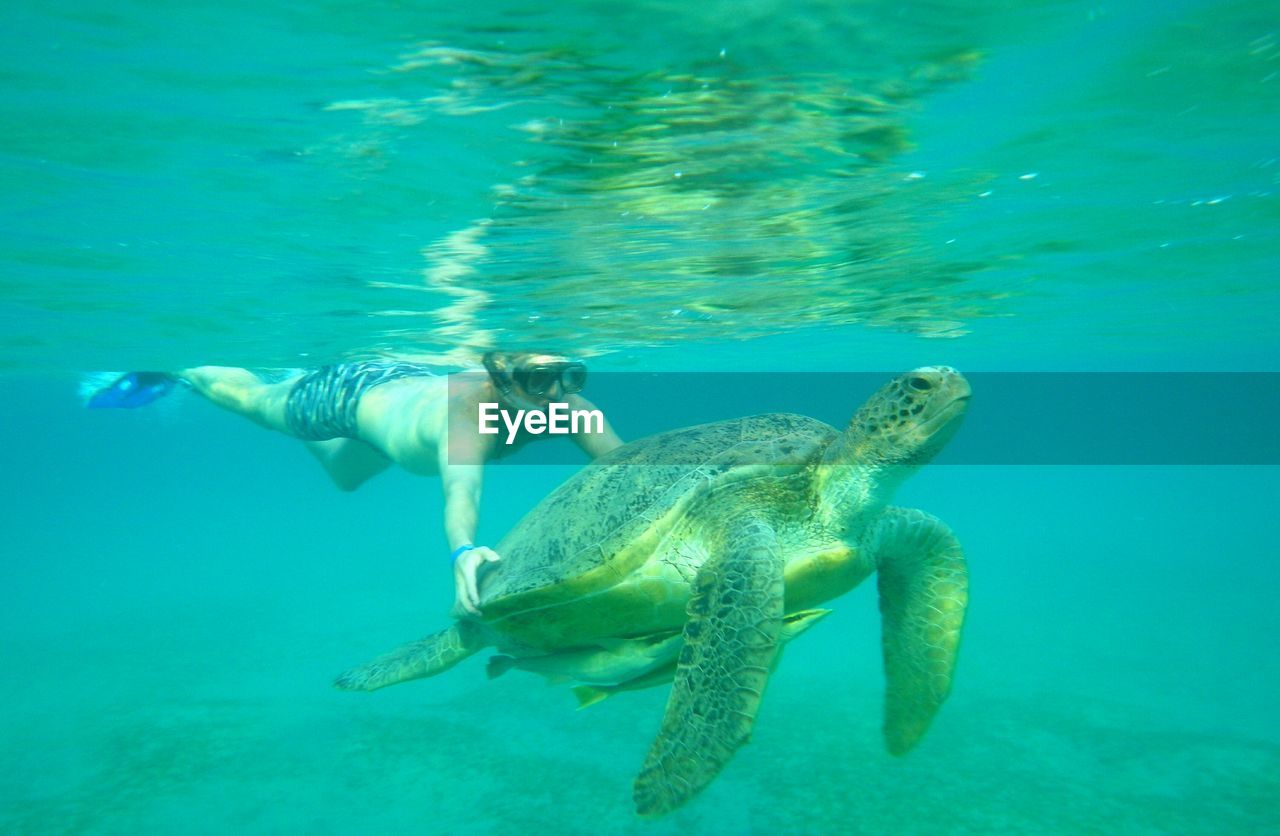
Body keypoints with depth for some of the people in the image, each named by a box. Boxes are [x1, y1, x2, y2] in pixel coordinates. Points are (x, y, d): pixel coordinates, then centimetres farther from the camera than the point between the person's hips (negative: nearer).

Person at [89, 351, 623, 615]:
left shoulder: (564, 404, -34)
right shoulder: (467, 411, -50)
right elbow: (461, 490, -67)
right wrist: (463, 551, -86)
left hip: (408, 383, 6)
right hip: (355, 391, -6)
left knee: (343, 475, 35)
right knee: (254, 401, 23)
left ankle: (292, 379, 58)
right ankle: (177, 369, 53)